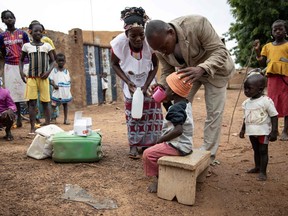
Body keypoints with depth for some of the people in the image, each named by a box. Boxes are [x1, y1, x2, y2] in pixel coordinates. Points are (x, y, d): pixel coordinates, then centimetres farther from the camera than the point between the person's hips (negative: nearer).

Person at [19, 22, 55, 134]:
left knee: (45, 102, 3)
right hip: (31, 77, 0)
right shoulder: (26, 46, 5)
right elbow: (21, 60, 14)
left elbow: (52, 61, 7)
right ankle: (32, 128, -3)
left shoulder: (47, 46, 5)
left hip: (43, 77, 0)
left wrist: (49, 71, -10)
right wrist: (21, 71, -2)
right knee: (32, 102, -4)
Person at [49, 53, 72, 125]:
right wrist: (54, 85, -21)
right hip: (57, 92, -3)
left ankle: (65, 119, 19)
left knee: (65, 104, 10)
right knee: (53, 105, -5)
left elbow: (69, 81, 9)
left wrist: (69, 86, -8)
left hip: (66, 92, 3)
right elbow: (51, 80, -4)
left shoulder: (66, 71, 8)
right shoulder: (54, 70, 0)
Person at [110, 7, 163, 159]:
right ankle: (133, 144, 9)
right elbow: (114, 64, -12)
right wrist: (128, 82, -22)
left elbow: (155, 66, -15)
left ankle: (149, 144, 17)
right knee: (132, 110, -2)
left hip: (148, 80, 1)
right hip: (129, 80, -1)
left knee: (152, 109, 1)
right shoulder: (119, 42, -33)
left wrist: (146, 86, -22)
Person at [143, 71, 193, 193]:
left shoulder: (175, 108, -23)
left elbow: (178, 130, -33)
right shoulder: (186, 104, 6)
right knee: (156, 150, 26)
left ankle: (157, 180, 4)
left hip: (178, 146, -10)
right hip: (185, 144, 10)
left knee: (148, 154, -8)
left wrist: (161, 139, -22)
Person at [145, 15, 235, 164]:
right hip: (188, 72, 4)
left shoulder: (197, 24, -36)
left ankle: (207, 155, 7)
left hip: (214, 69, -4)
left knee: (214, 112, -4)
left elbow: (220, 51, -33)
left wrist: (201, 69, -51)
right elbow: (167, 72, -7)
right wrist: (162, 87, -28)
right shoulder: (160, 46, -20)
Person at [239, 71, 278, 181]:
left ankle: (263, 171, 7)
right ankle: (257, 167, 32)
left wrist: (274, 132, -14)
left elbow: (274, 116, -11)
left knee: (263, 151, 1)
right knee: (256, 150, 18)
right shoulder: (246, 103, 5)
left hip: (263, 132, -6)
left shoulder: (266, 101, -14)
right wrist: (243, 129, 18)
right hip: (252, 132, 6)